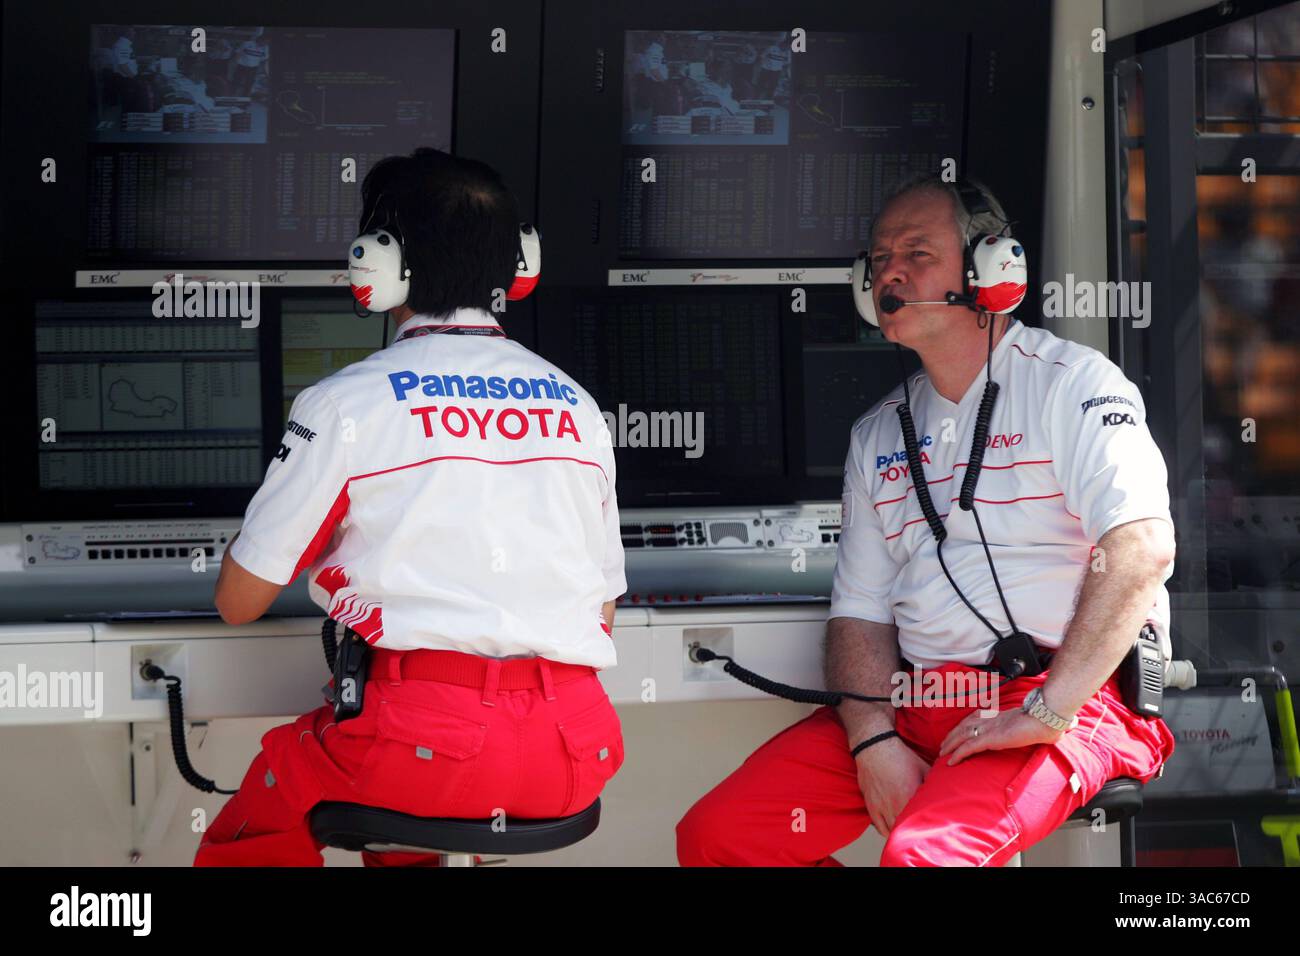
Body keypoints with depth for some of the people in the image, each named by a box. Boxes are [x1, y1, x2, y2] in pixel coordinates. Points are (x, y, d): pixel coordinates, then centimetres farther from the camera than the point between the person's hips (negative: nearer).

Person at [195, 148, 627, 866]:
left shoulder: (346, 403, -1)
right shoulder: (576, 404, 13)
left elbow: (239, 601, 5)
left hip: (425, 744, -5)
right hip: (573, 763, 5)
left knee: (248, 839, 22)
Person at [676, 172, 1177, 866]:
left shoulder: (1071, 384, -2)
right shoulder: (877, 435, 18)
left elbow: (1143, 549, -17)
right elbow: (859, 610, 14)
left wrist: (1044, 713, -21)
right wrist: (874, 740, -6)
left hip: (1070, 698, -6)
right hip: (911, 704, 7)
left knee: (924, 852, -34)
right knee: (714, 834, -7)